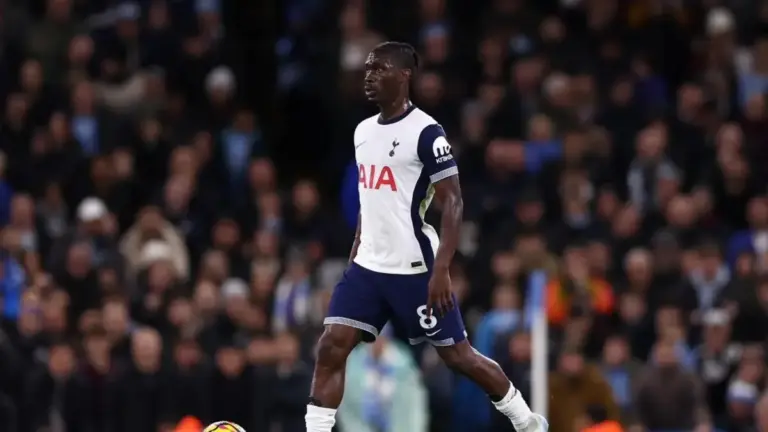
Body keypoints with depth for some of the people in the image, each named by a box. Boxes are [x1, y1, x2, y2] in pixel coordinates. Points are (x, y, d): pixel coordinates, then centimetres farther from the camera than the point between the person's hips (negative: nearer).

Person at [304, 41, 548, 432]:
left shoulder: (425, 132, -13)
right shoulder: (363, 131, 11)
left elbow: (453, 202, -15)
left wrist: (441, 270, -22)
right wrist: (354, 259, 20)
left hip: (414, 268, -7)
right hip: (368, 267, 7)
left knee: (457, 354, 4)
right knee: (330, 348, -8)